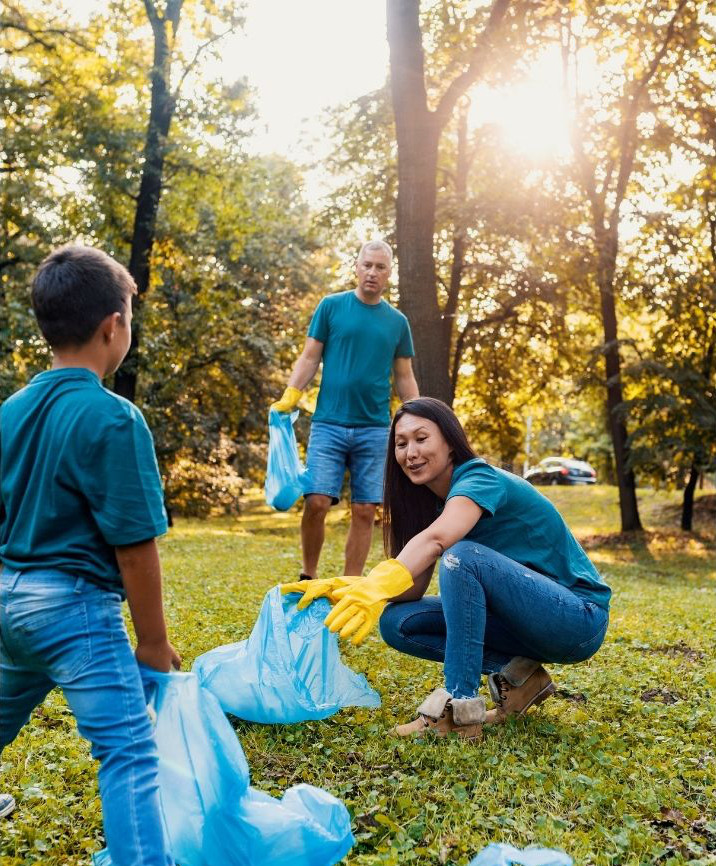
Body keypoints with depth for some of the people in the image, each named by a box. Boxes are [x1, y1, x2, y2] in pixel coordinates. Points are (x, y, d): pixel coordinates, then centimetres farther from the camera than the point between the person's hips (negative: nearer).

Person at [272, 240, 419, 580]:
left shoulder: (397, 322, 11)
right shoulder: (331, 306, 5)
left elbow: (404, 377, 14)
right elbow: (310, 358, 4)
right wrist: (289, 397, -10)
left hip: (375, 428, 2)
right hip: (329, 423, -2)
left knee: (364, 512, 2)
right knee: (317, 502, -10)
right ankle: (308, 576, 11)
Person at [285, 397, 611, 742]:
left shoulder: (480, 479, -17)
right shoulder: (435, 500, 7)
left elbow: (436, 539, -39)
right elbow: (413, 588, -3)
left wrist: (378, 586, -55)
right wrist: (340, 587, -18)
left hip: (579, 618, -8)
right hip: (523, 618, 8)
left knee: (463, 555, -32)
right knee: (397, 622, -6)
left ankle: (460, 705, -26)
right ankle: (516, 675, -4)